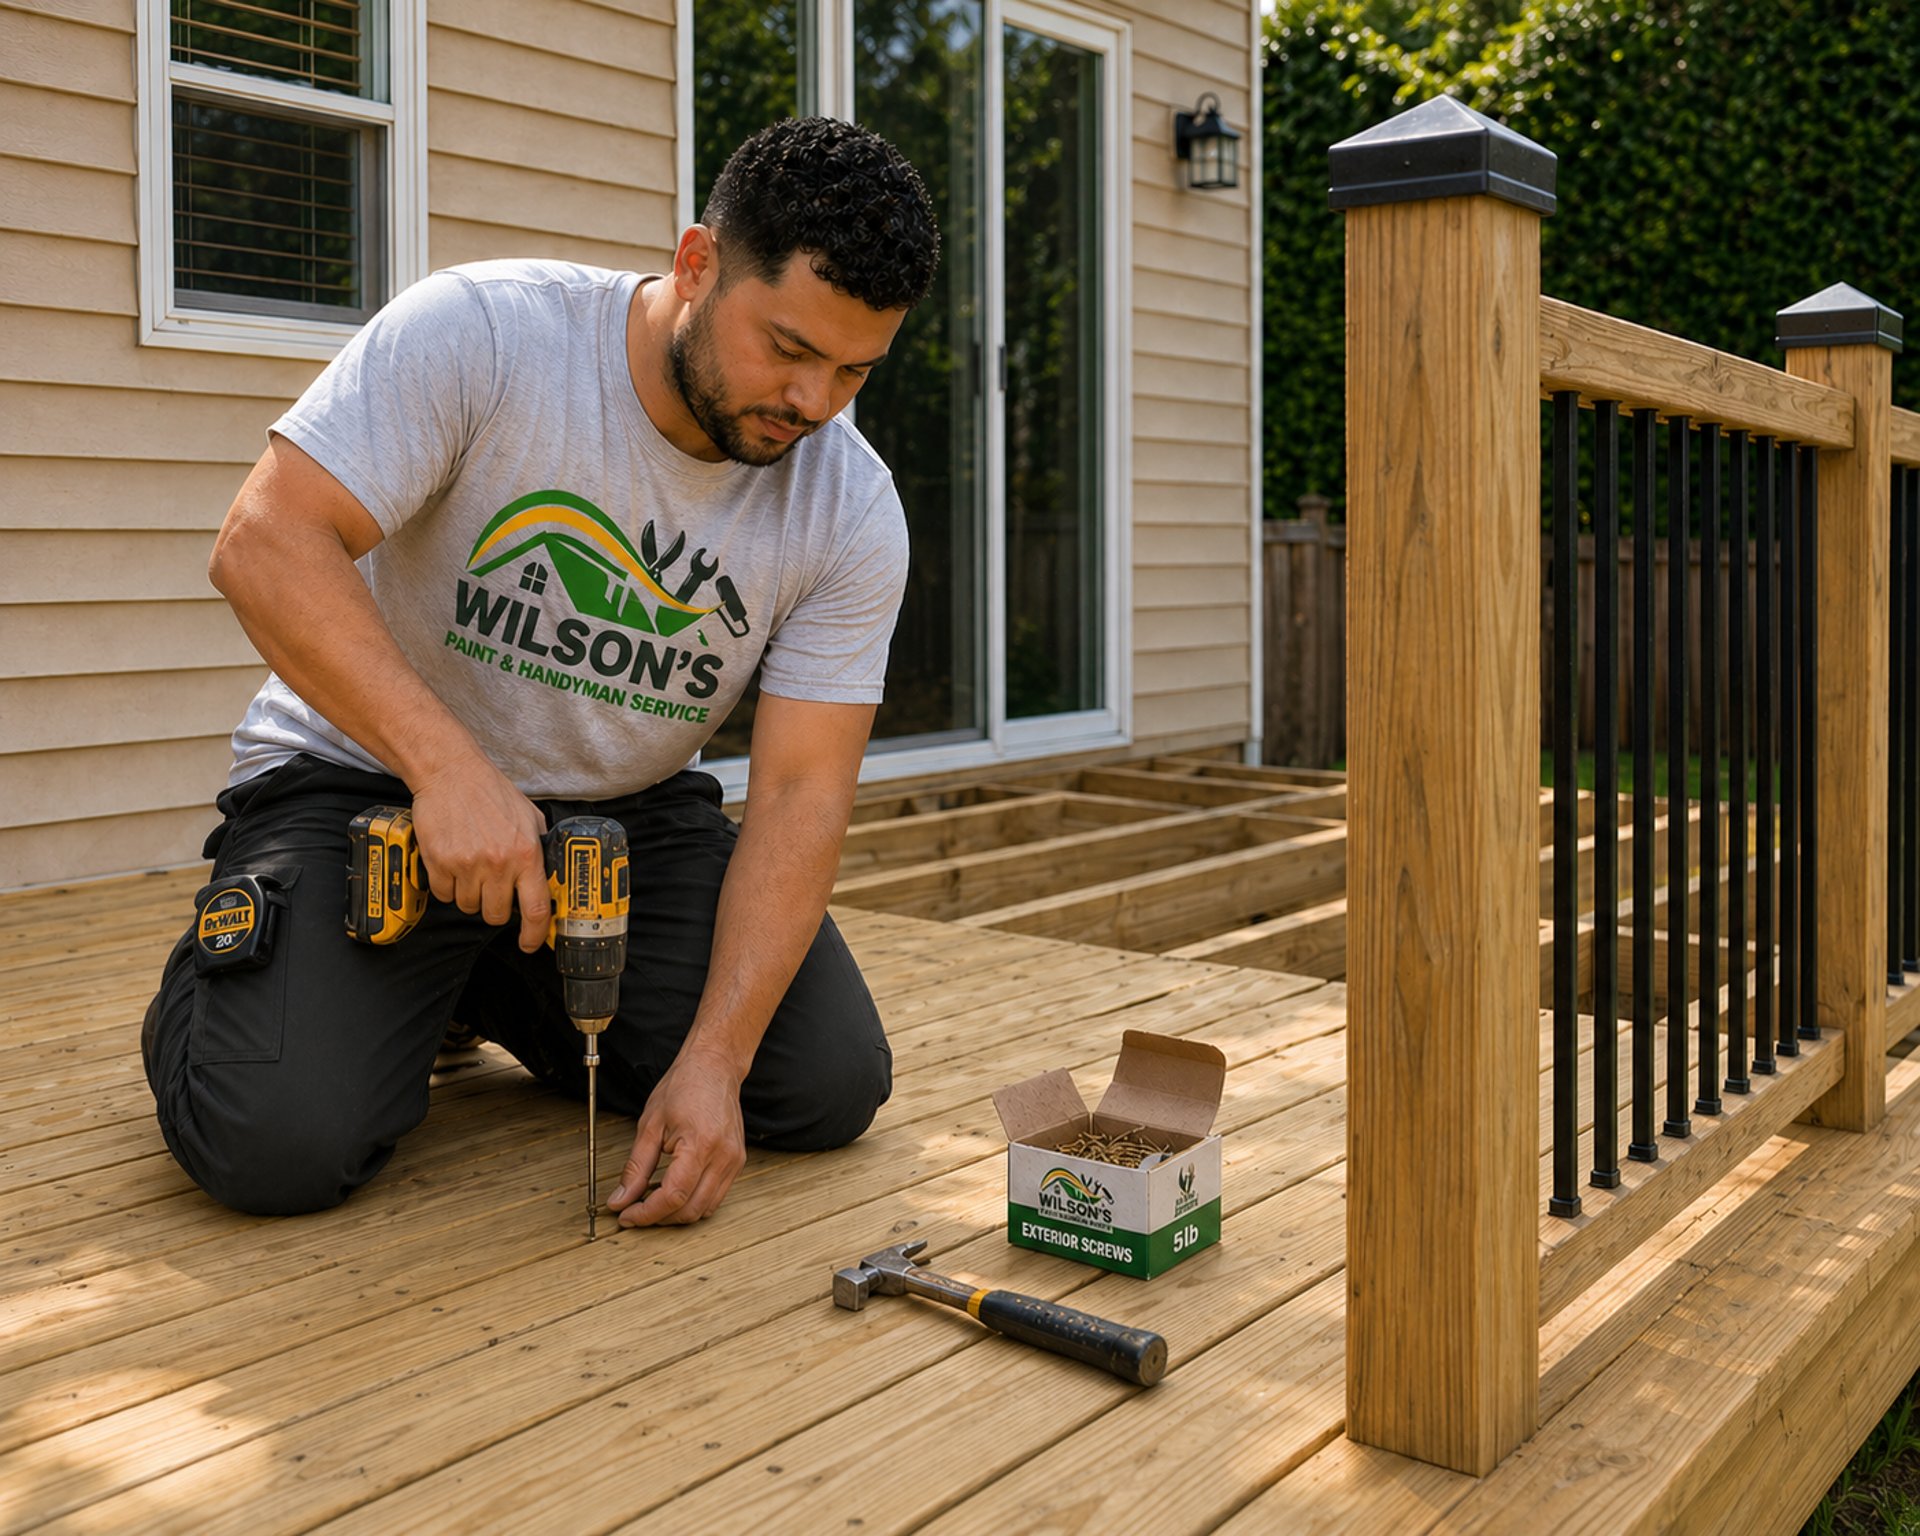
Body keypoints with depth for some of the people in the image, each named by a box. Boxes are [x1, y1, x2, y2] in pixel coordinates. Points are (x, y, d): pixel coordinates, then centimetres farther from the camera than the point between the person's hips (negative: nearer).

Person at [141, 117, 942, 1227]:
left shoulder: (855, 515, -12)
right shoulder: (481, 333, -21)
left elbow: (799, 796, -14)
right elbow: (267, 545, -26)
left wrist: (712, 1058, -26)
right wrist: (451, 767, -37)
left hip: (628, 808, 4)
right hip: (372, 772, -4)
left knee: (832, 1090, -8)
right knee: (280, 1145, -24)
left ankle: (502, 989, 15)